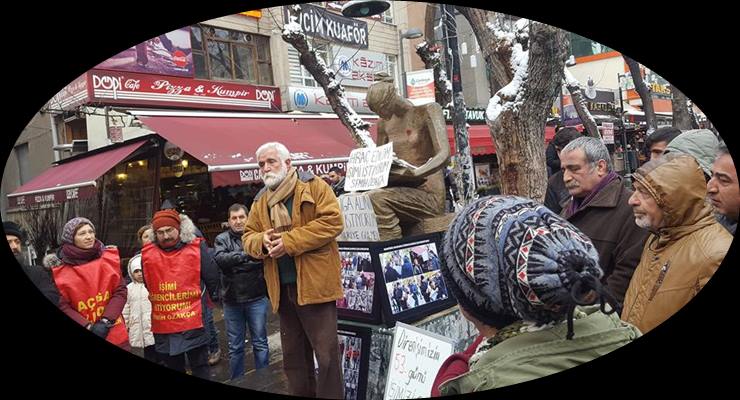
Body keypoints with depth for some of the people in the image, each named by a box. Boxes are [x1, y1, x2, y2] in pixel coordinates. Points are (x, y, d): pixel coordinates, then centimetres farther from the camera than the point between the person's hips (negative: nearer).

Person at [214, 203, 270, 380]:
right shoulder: (222, 239, 3)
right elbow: (219, 259, -17)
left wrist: (234, 264, -21)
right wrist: (245, 254, -26)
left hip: (256, 298, -1)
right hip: (232, 300, 2)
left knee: (260, 343, 10)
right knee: (235, 347, 14)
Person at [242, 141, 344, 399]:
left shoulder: (315, 187, -3)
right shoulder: (260, 202, 16)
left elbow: (332, 221, -14)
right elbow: (248, 236, 16)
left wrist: (289, 241, -19)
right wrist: (261, 241, -10)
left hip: (314, 284, -6)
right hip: (283, 289, 6)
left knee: (326, 355, -1)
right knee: (293, 357, 17)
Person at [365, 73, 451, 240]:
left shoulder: (428, 111, -4)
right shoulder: (384, 123, 14)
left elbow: (444, 155, -18)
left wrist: (414, 173, -36)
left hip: (428, 195, -6)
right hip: (403, 191, 7)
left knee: (376, 198, -29)